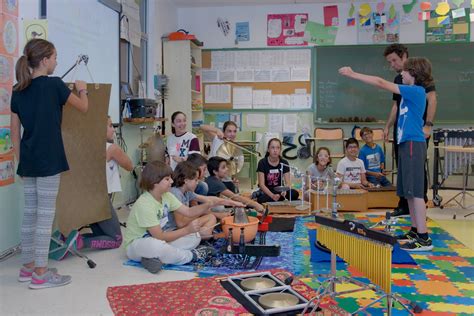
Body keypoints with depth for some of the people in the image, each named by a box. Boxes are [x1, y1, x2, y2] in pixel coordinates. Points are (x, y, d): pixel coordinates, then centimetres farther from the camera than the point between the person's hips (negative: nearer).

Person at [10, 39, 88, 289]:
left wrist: (21, 161, 19)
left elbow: (15, 131, 11)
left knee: (30, 214, 14)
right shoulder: (54, 84, -9)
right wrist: (82, 90, 25)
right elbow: (83, 107, 5)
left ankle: (27, 267, 24)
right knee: (45, 215, -2)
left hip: (28, 161, 7)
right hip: (48, 160, -7)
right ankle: (41, 274, 4)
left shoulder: (18, 90, 9)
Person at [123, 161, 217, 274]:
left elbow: (188, 211, -1)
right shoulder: (144, 204, -27)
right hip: (136, 245, -8)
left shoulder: (167, 196, -2)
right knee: (156, 245, -43)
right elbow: (160, 236, -28)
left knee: (195, 236, -3)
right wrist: (187, 229, -27)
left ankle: (156, 257, -16)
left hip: (157, 239, 8)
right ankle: (192, 255, -15)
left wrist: (208, 204, -17)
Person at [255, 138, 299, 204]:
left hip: (279, 191, 4)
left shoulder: (284, 163, -1)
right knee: (261, 200, -40)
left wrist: (285, 190, -33)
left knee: (294, 193, -28)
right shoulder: (262, 163, -10)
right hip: (266, 191, -4)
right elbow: (261, 184, -16)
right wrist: (272, 196, -33)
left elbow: (288, 182, -8)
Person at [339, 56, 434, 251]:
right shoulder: (411, 92, 13)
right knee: (409, 191, 13)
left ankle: (423, 238, -6)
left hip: (413, 145, -10)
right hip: (406, 144, 10)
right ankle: (415, 231, 22)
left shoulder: (416, 91, -13)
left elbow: (382, 84, -14)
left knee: (415, 191, -9)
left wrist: (353, 75, -11)